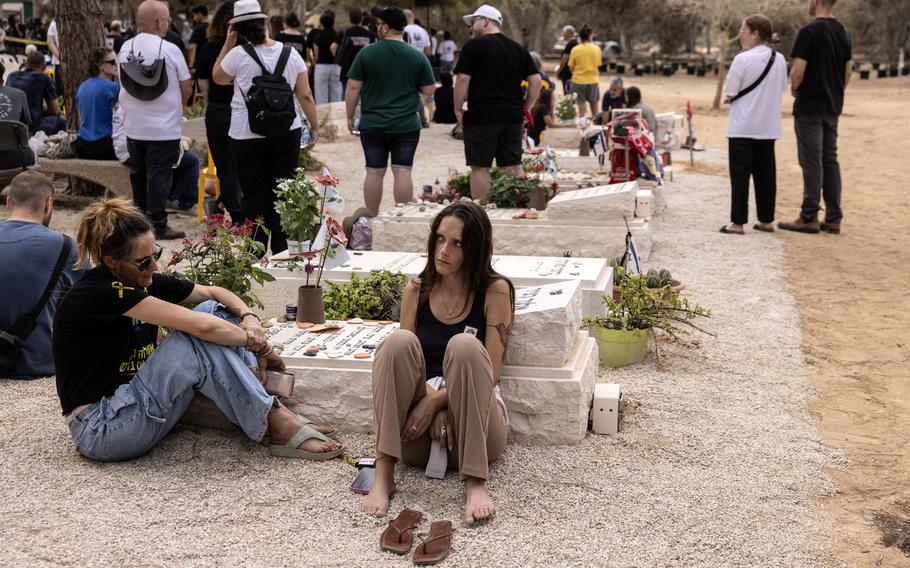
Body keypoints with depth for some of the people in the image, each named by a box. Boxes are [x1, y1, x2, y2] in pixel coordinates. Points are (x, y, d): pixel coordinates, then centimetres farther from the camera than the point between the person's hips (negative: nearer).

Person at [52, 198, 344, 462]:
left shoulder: (143, 282, 4)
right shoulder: (99, 293, -21)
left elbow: (213, 292, 14)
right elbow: (200, 327, -25)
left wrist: (249, 317, -7)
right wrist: (260, 346, -12)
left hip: (131, 404, 9)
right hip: (101, 430, -9)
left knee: (211, 310, -2)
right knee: (200, 333, -24)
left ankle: (274, 409, -15)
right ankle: (279, 427, -20)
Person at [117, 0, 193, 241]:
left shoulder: (125, 48, 2)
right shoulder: (169, 50, -14)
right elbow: (187, 89, -6)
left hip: (133, 127, 6)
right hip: (163, 128, -6)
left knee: (138, 173, 16)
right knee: (159, 175, 0)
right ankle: (157, 225, 2)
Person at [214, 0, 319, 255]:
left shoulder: (239, 54, -8)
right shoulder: (290, 53, 2)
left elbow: (218, 78, 10)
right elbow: (305, 95, 4)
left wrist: (228, 43, 10)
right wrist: (315, 126, 12)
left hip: (248, 136, -3)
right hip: (287, 133, 3)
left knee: (255, 196, 3)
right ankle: (282, 250, 14)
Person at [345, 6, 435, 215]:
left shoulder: (366, 53, -4)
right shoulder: (418, 57, -1)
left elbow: (353, 88, -3)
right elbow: (429, 89, 3)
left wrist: (350, 116, 7)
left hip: (373, 125, 0)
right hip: (407, 125, 0)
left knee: (374, 172, 7)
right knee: (403, 171, 3)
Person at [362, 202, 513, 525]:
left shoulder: (495, 290, 2)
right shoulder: (416, 292, 10)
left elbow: (490, 373, -6)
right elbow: (402, 358, 2)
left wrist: (436, 400, -19)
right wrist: (432, 409, -16)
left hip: (476, 430, -2)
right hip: (418, 431, 2)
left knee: (464, 346, -29)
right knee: (399, 341, -23)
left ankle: (474, 482, -34)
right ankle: (384, 473, -29)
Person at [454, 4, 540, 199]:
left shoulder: (473, 46, -4)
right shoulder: (518, 49, 12)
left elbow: (463, 79, -11)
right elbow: (536, 81, 8)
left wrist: (458, 110, -4)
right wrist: (525, 108, 13)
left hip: (481, 117, -5)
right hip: (513, 117, 5)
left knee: (480, 168, 0)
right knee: (513, 167, 11)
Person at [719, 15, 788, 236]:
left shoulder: (742, 59, -14)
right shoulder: (779, 59, 4)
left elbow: (730, 92, -11)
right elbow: (781, 88, 13)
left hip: (743, 126, -5)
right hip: (768, 126, 5)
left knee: (740, 174, 0)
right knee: (766, 173, 11)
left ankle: (738, 222, 1)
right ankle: (766, 220, 16)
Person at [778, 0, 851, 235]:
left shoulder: (809, 31, -15)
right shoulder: (842, 31, 9)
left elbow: (798, 70, -19)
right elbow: (848, 70, 13)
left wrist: (794, 88, 0)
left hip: (809, 107, -7)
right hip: (832, 107, 7)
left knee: (811, 161, -4)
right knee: (830, 160, 10)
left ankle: (809, 218, 0)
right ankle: (833, 219, 12)